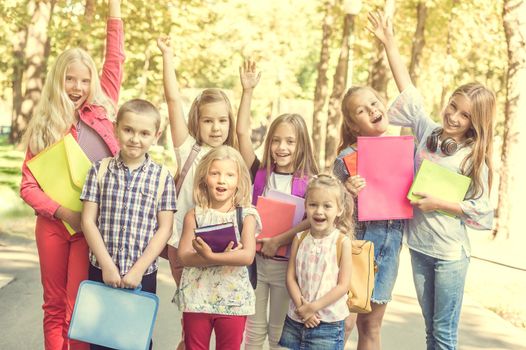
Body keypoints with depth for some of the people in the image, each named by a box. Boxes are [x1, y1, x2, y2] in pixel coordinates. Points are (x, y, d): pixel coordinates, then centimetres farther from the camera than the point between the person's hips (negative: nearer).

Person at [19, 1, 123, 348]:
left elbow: (115, 58, 1)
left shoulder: (100, 111, 4)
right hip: (53, 224, 1)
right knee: (55, 305, 11)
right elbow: (28, 185, 0)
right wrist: (62, 211, -15)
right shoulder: (42, 127, 4)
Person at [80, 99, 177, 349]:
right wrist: (107, 264, -10)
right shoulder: (100, 170, 1)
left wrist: (138, 269, -11)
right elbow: (88, 221, -2)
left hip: (143, 274, -1)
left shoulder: (162, 178, -2)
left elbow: (164, 229, -4)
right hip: (101, 270, 1)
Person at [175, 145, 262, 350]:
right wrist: (225, 257, -22)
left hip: (234, 299, -1)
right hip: (197, 297, 1)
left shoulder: (246, 216, -3)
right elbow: (184, 256, -10)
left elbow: (247, 256, -15)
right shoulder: (194, 215, 0)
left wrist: (210, 256, -26)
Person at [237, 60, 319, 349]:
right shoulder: (260, 174, 0)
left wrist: (278, 241, -23)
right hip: (254, 258, 2)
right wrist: (248, 90, -9)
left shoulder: (309, 182, -6)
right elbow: (242, 132, -6)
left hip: (287, 262, -2)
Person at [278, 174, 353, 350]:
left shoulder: (342, 242, -6)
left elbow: (343, 285, -9)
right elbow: (291, 277, 2)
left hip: (328, 323, -3)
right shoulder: (299, 239, 4)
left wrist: (313, 307, -12)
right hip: (294, 321, 3)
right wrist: (301, 307, -11)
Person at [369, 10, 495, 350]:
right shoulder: (428, 132, 3)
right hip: (419, 246, 5)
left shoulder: (474, 157, -9)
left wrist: (438, 204, -17)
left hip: (451, 253, -4)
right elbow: (408, 89, 10)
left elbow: (481, 210, -9)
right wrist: (389, 42, 11)